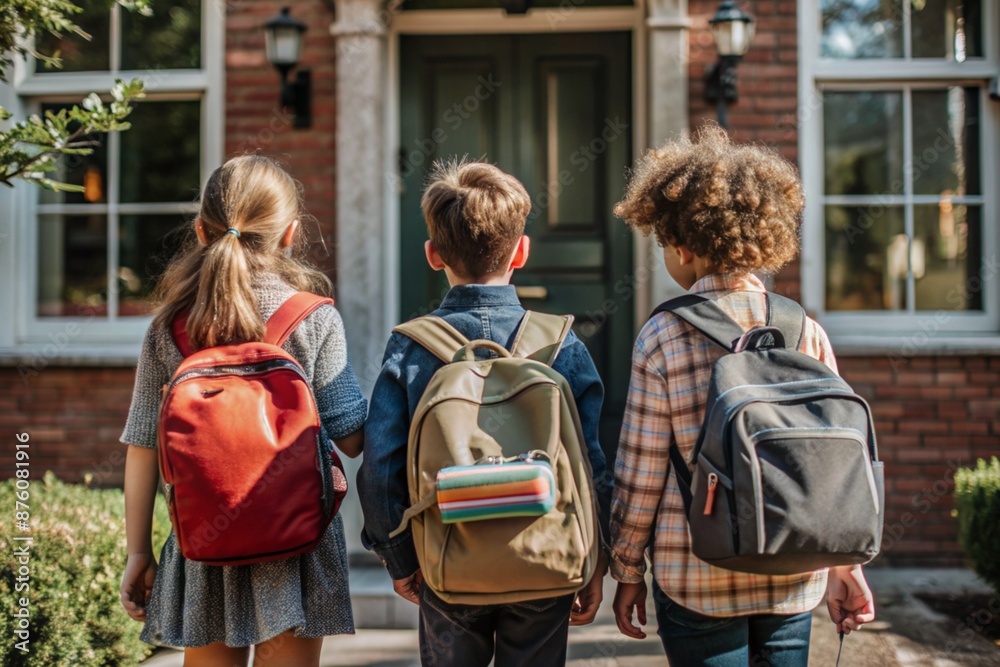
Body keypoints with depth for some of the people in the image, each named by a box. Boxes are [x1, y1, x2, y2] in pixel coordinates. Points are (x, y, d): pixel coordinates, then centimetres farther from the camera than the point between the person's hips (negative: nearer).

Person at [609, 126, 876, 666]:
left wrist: (627, 571, 5)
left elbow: (640, 472, -7)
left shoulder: (661, 338, -10)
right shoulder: (806, 331, -2)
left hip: (696, 580, -3)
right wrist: (846, 568, 11)